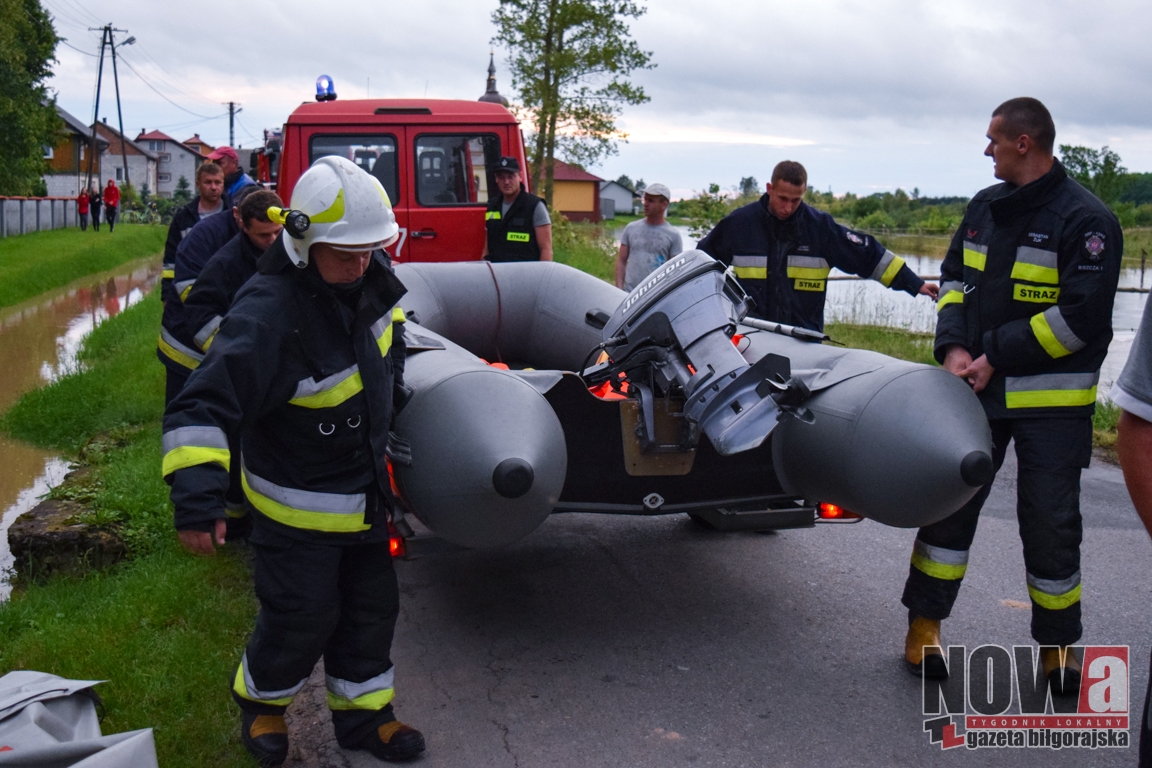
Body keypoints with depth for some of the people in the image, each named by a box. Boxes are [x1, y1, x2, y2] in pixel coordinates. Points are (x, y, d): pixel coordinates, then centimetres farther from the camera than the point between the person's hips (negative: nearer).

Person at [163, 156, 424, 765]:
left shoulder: (364, 278, -8)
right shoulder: (267, 315, -32)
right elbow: (200, 408, -35)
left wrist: (388, 374, 20)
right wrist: (197, 496, -43)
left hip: (365, 491, 7)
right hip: (298, 507, -7)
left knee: (372, 605, 16)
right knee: (302, 617, 5)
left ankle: (361, 713, 37)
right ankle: (261, 701, 37)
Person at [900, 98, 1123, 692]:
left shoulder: (1085, 219, -11)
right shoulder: (985, 207, 10)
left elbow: (1080, 316, -17)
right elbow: (955, 278, 14)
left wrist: (995, 356, -17)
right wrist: (954, 348, -4)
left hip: (1052, 402, -5)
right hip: (978, 388, 5)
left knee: (1050, 524, 5)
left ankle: (1057, 643, 23)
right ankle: (924, 623, 17)